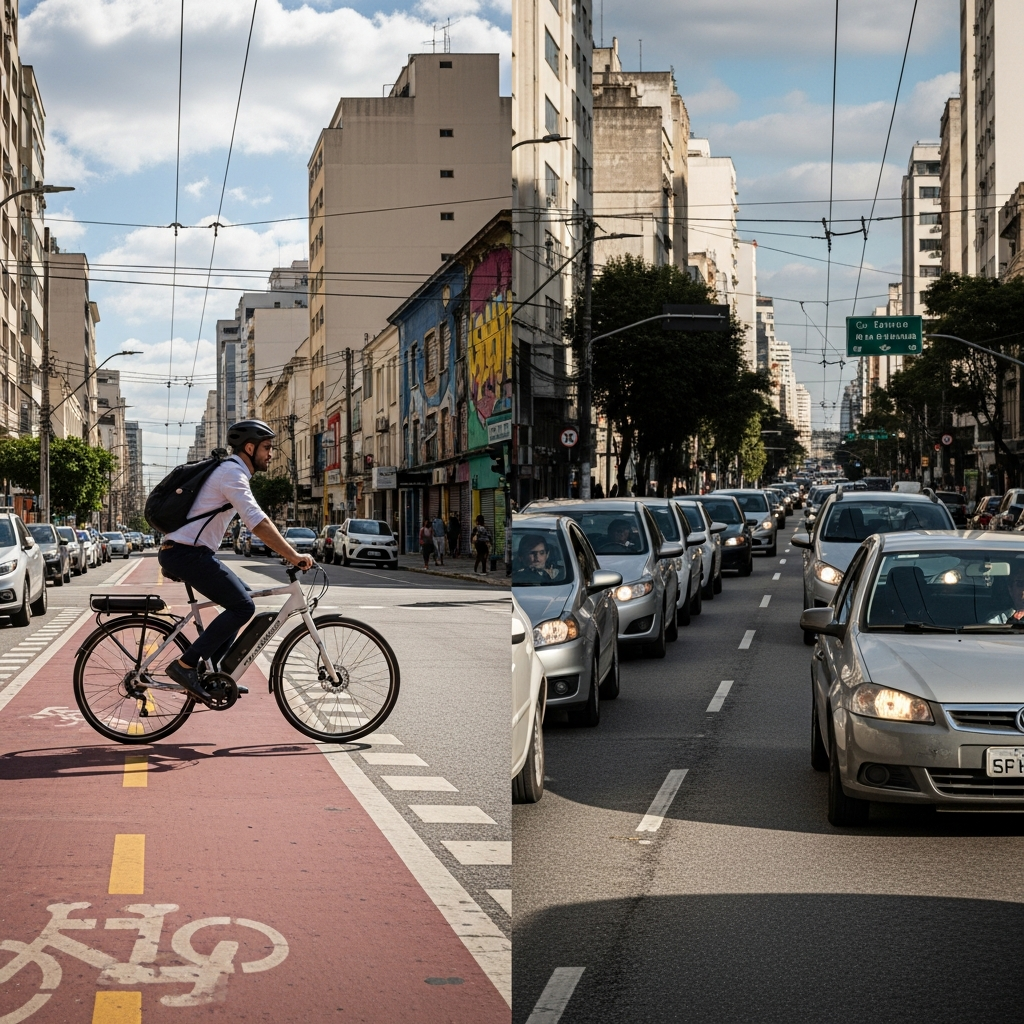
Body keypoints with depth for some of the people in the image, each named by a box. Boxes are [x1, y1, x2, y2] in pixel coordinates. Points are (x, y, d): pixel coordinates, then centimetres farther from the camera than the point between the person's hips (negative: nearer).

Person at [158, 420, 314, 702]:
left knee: (243, 596, 17)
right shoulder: (232, 473, -13)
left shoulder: (232, 472, 20)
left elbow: (256, 521, 26)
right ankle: (185, 666, -13)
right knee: (242, 607, -13)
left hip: (183, 552, 10)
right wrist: (293, 556, -25)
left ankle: (210, 669, 14)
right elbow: (257, 523, -23)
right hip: (186, 553, -10)